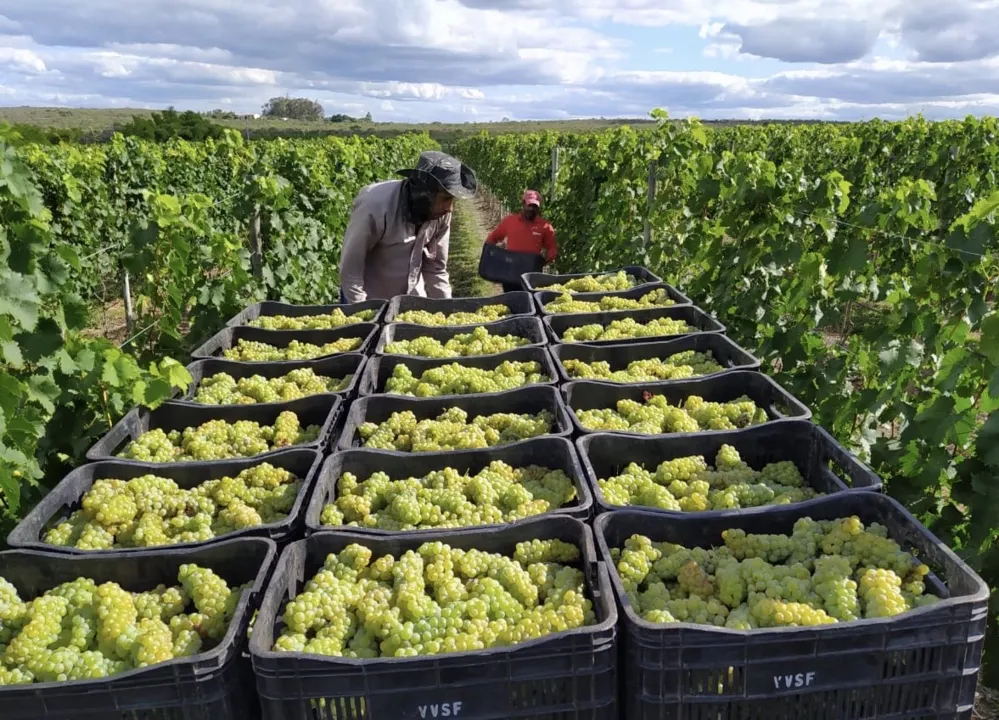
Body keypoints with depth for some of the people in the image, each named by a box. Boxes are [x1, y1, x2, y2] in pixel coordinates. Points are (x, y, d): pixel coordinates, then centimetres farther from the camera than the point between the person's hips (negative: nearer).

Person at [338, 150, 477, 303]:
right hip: (368, 302, -4)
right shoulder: (376, 207, -27)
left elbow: (436, 267, 1)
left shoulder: (440, 213, -12)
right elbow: (350, 267, -20)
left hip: (413, 301, 5)